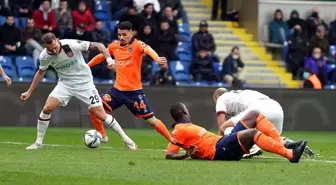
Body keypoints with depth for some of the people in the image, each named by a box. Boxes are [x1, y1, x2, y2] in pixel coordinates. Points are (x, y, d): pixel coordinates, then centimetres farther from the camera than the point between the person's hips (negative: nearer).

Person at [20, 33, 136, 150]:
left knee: (101, 115, -8)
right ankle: (38, 143, 2)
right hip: (65, 84, 3)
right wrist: (29, 92, 11)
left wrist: (109, 59, -33)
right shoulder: (44, 56, -13)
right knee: (47, 108, -15)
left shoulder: (72, 44, -25)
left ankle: (125, 138, 9)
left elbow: (98, 46, -17)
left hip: (84, 82, -3)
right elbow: (41, 72, 9)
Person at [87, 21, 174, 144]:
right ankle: (102, 136, 15)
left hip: (134, 92, -4)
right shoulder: (114, 46, 4)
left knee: (151, 121, -2)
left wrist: (157, 59, -56)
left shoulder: (137, 45, -12)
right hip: (118, 90, 4)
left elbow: (148, 50, -35)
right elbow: (101, 57, 22)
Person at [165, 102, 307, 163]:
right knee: (252, 133, -32)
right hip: (220, 150, -10)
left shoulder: (187, 127, 28)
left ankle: (283, 145, -12)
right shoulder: (180, 130, 1)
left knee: (255, 115, 3)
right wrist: (187, 155, -22)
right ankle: (290, 155, -43)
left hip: (227, 144, 10)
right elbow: (169, 155, -9)